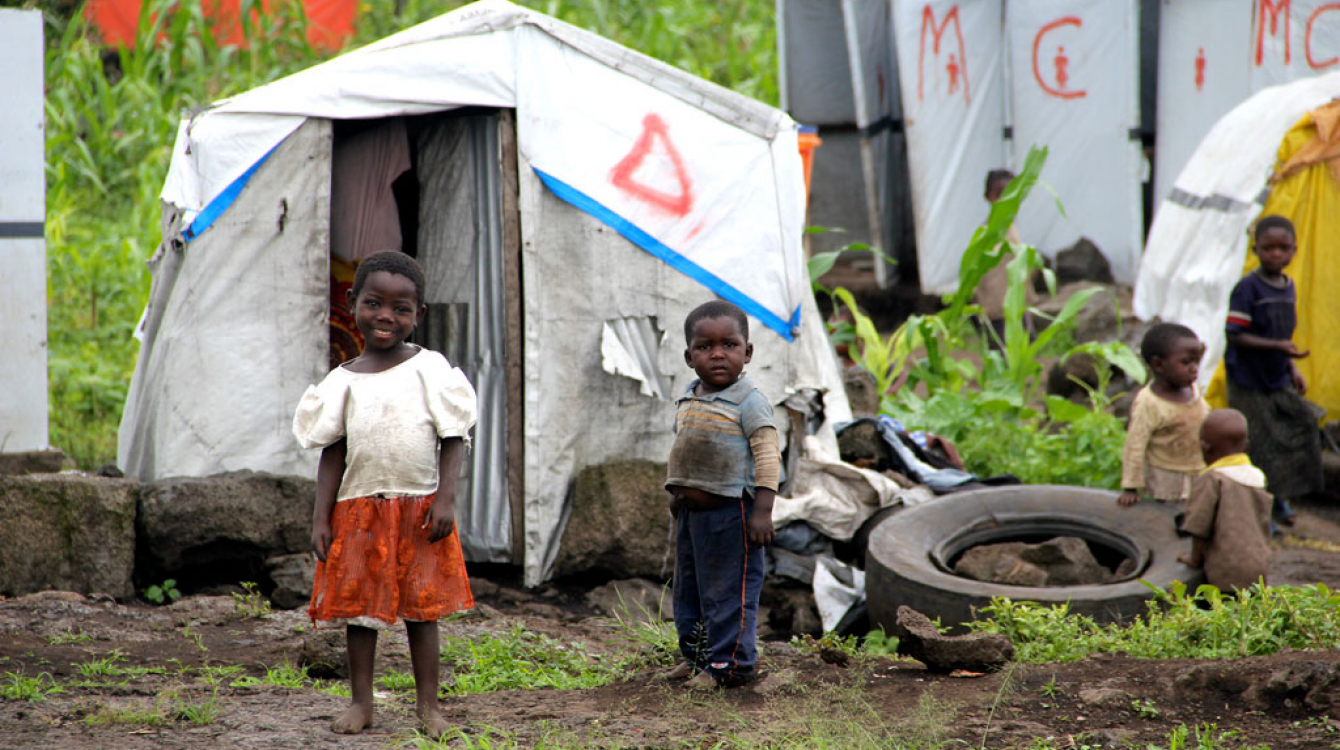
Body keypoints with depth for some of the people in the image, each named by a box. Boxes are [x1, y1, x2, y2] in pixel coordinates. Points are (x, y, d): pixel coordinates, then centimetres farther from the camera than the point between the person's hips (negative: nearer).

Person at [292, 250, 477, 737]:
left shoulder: (431, 369, 0)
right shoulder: (344, 381, 5)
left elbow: (453, 439, -1)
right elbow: (332, 454, 6)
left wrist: (445, 499, -11)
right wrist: (321, 519, 1)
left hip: (419, 509, -2)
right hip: (358, 509, 2)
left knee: (422, 606, 3)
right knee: (358, 605, 4)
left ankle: (428, 704, 9)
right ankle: (361, 702, 13)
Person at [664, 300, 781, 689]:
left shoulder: (749, 402, -13)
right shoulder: (687, 402, 10)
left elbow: (767, 456, -16)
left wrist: (762, 510, -21)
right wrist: (675, 495, 21)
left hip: (730, 513, -8)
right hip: (690, 512, 8)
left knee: (728, 591, -3)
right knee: (688, 588, 16)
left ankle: (728, 663, 4)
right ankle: (696, 656, 28)